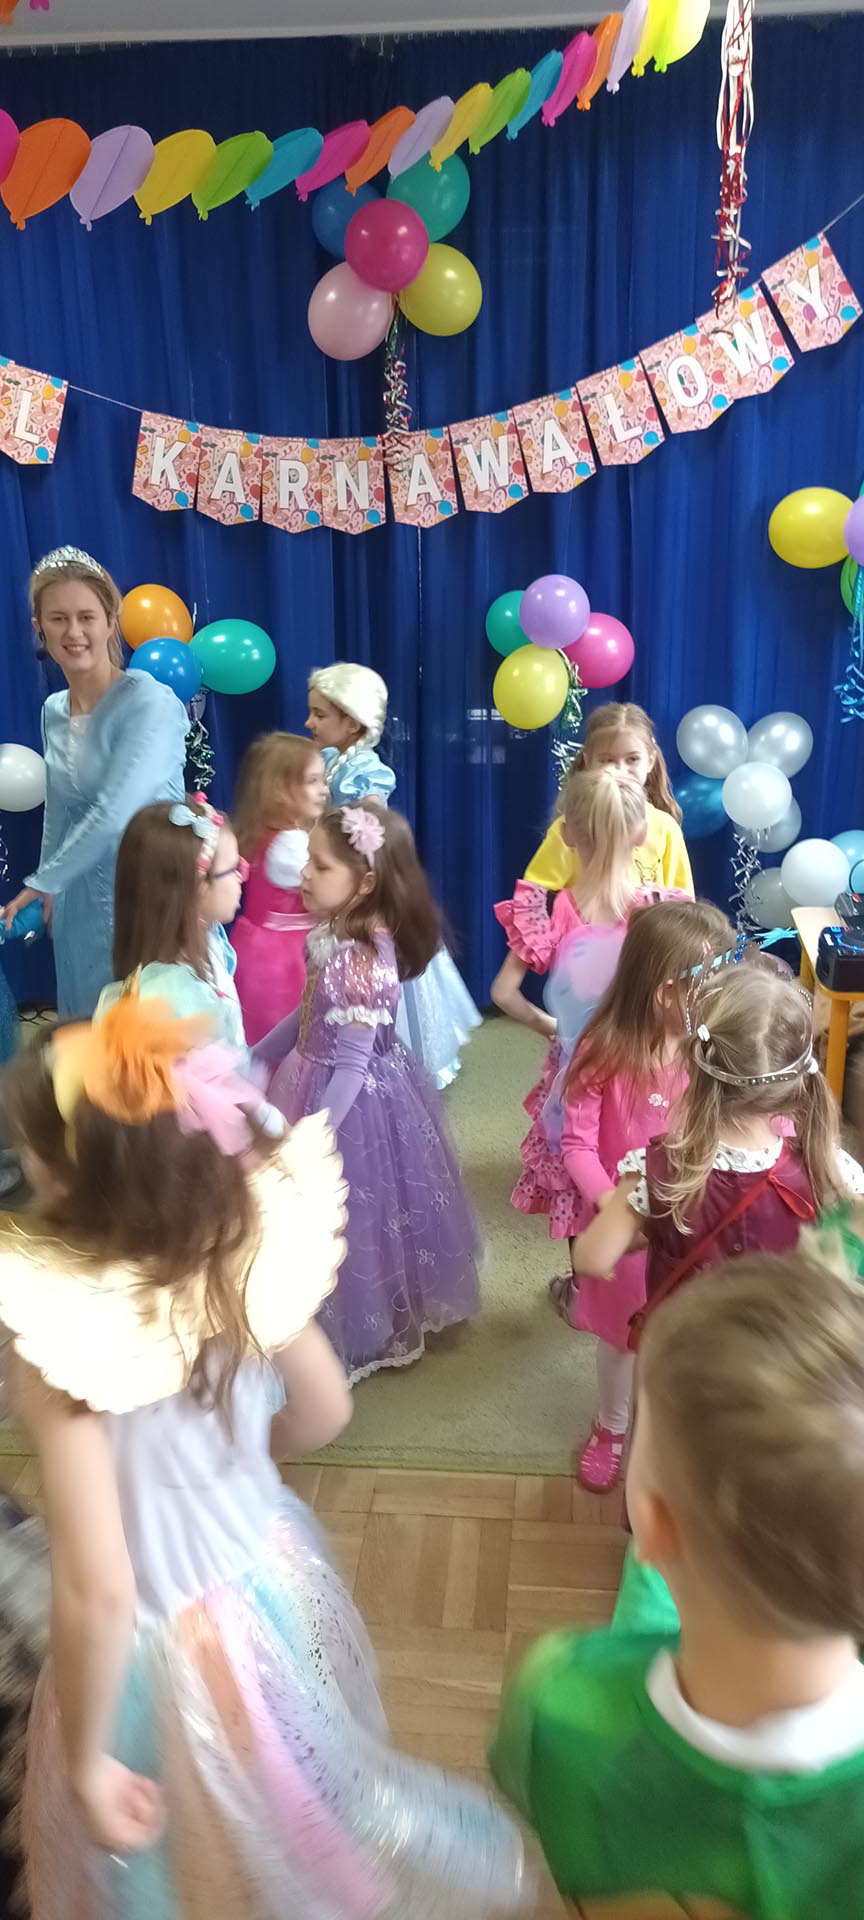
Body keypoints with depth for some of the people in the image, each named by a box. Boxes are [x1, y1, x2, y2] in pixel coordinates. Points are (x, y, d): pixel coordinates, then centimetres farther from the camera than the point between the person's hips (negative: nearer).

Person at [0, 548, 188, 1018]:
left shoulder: (150, 702, -15)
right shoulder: (52, 712, 8)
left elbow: (113, 815, -21)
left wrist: (40, 883, -11)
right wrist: (52, 894, 17)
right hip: (83, 905, 6)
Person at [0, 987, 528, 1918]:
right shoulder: (244, 1249, -18)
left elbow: (95, 1592, -29)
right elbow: (324, 1414, -3)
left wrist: (84, 1759, -12)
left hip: (165, 1642, -4)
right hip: (275, 1575, 5)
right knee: (301, 1800, 34)